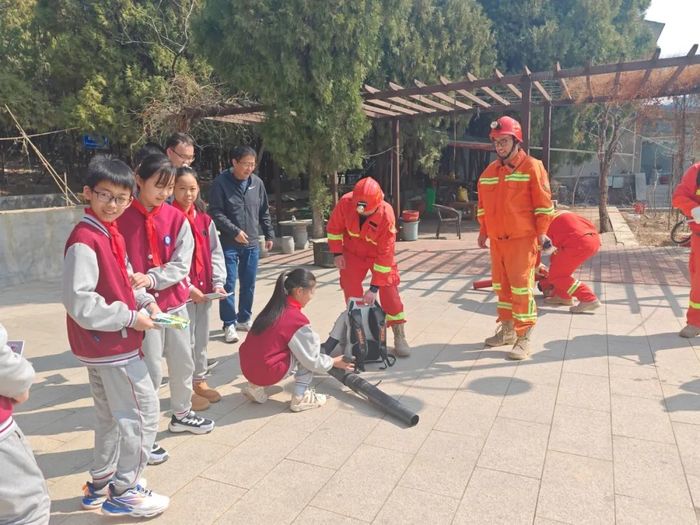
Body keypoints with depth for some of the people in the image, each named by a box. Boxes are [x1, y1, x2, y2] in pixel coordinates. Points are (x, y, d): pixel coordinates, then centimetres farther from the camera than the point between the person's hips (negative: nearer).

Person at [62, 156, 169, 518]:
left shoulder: (111, 234, 8)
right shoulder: (84, 240, -21)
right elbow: (78, 302, -27)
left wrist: (144, 300, 0)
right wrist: (130, 317, -21)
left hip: (104, 345, 10)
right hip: (112, 346, -10)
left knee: (112, 416, 21)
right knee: (142, 414, 2)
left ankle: (100, 485, 37)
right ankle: (122, 493, 17)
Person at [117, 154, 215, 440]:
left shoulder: (177, 218, -1)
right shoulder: (123, 218, -9)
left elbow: (181, 265, -6)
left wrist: (152, 278, -21)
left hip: (175, 301, 4)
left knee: (183, 362, 15)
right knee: (151, 370, 1)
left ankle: (181, 414, 36)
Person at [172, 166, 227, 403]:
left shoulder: (205, 219, 8)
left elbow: (215, 253, 8)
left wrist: (218, 282, -3)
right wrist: (188, 287, -17)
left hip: (205, 290, 6)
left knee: (202, 337, 16)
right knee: (186, 340, 3)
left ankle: (200, 381, 31)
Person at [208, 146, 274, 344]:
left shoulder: (257, 182, 5)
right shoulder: (221, 182, -10)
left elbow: (264, 212, 13)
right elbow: (215, 213, -12)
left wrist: (269, 234, 12)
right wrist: (234, 231, -17)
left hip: (252, 244, 5)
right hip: (228, 244, -5)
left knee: (249, 285, 13)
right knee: (228, 286, -1)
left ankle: (244, 319, 29)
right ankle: (229, 324, 11)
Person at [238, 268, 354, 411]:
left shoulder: (274, 307, 7)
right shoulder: (297, 320, -14)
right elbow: (311, 360, -6)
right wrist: (334, 362, 13)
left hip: (247, 368, 7)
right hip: (267, 372, -7)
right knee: (313, 341, 3)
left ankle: (256, 386, 17)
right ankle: (300, 398, 6)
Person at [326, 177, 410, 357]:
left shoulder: (386, 215, -33)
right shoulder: (345, 202, -27)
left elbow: (385, 253, -29)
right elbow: (334, 227, -5)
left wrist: (374, 287, -28)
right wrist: (337, 253, -7)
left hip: (378, 253, -2)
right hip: (353, 252, 2)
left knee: (389, 291, -8)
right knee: (351, 291, 2)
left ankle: (399, 337, 3)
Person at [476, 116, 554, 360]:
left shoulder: (532, 166, -6)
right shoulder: (489, 171, 11)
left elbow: (543, 202, -8)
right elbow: (483, 205, 18)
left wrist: (541, 232, -11)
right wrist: (483, 231, 16)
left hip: (522, 239, -6)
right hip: (497, 239, 7)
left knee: (521, 287, -8)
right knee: (502, 285, 13)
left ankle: (523, 338, -1)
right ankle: (507, 330, 26)